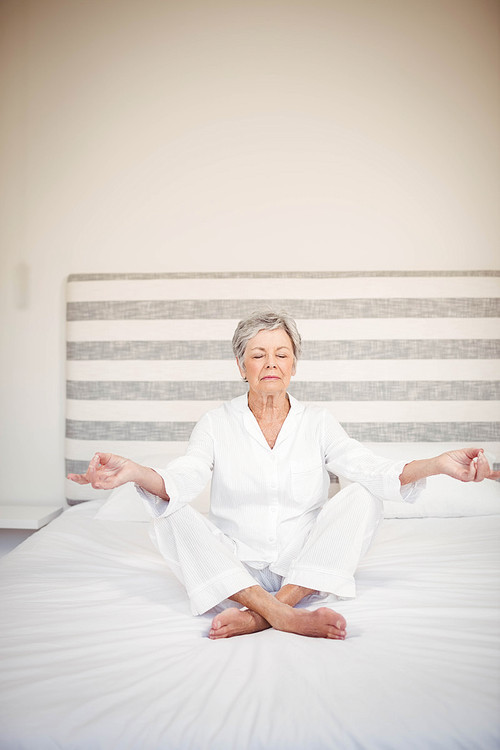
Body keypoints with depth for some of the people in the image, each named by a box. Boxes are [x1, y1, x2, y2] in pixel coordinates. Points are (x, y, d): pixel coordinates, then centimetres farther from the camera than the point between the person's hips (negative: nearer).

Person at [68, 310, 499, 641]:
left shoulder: (317, 422, 3)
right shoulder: (217, 424, 2)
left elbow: (370, 470, -13)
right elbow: (181, 480, -15)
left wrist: (436, 465, -33)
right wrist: (132, 473, -39)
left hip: (306, 566, 1)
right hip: (235, 568, 0)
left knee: (363, 497, -22)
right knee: (173, 515, -24)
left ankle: (261, 613, -30)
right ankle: (286, 616, -37)